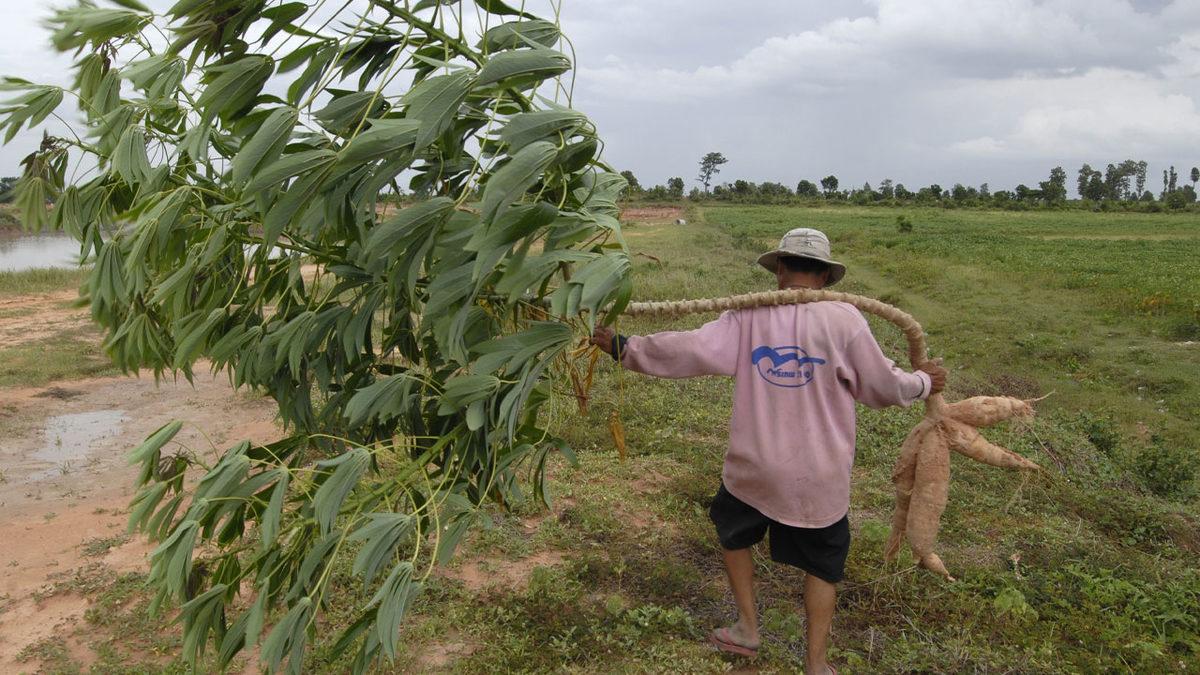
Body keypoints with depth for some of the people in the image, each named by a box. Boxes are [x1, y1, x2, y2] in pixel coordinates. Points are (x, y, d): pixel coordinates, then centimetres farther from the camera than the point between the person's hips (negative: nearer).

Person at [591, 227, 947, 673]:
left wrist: (623, 348, -7)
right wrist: (923, 382, 17)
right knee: (822, 564, 19)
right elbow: (882, 386, -3)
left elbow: (690, 349, -16)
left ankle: (747, 627, 36)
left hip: (753, 466, 1)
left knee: (734, 532, 29)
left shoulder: (750, 315, -9)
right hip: (818, 476, -1)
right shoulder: (842, 319, -11)